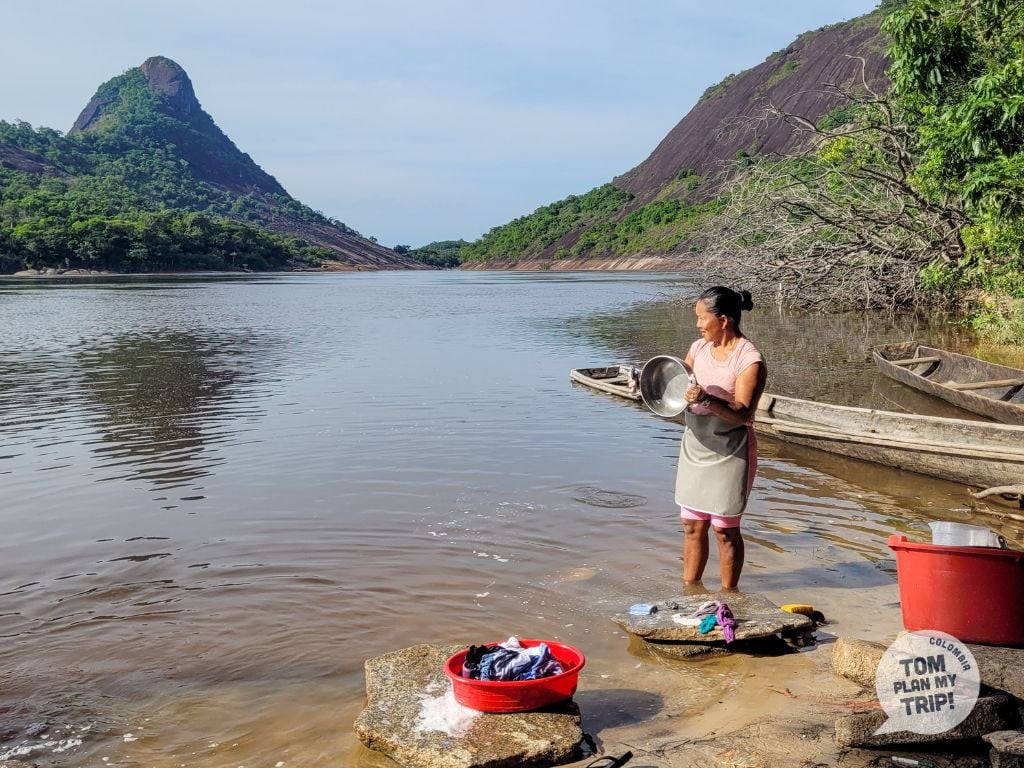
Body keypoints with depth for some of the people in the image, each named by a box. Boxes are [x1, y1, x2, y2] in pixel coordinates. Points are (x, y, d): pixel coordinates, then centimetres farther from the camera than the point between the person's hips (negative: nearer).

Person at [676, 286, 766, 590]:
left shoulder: (750, 360, -17)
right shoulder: (699, 348, 4)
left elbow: (742, 414, -24)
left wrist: (707, 399, -39)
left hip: (729, 453, -6)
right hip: (694, 446, 6)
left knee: (725, 529, 5)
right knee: (692, 525, 13)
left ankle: (728, 595, 19)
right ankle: (689, 588, 25)